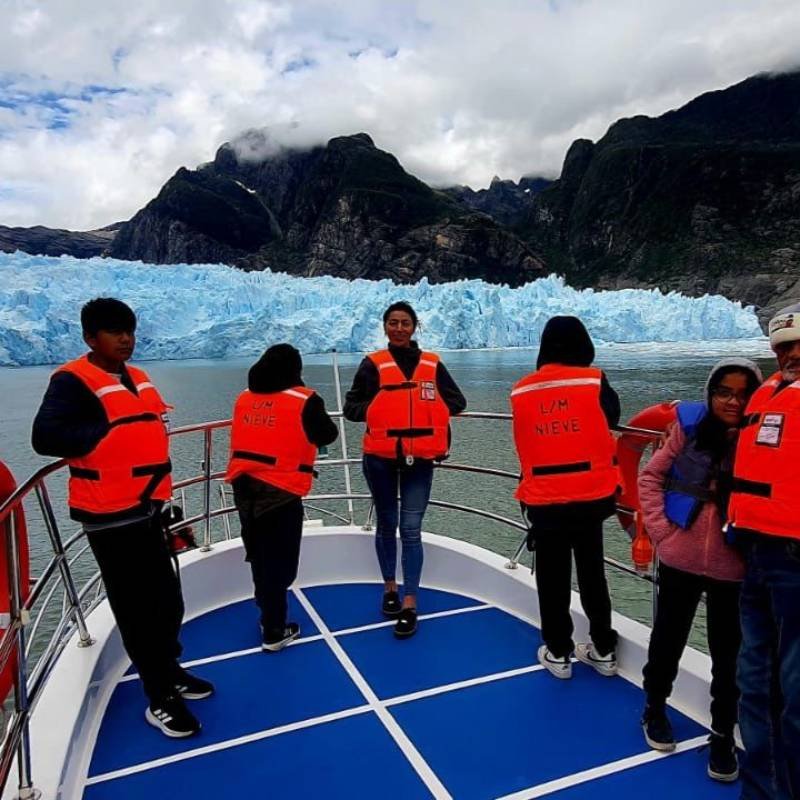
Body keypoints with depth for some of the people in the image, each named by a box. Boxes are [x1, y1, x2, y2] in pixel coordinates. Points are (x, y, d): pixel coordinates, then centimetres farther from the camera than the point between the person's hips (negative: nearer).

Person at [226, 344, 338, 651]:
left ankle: (268, 615, 40)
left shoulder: (244, 397, 5)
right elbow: (328, 435, 2)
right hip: (280, 491, -6)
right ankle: (274, 632, 14)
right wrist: (315, 411, 19)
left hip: (244, 488, 6)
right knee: (278, 561, 5)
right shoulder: (304, 400, -11)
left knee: (259, 555, 21)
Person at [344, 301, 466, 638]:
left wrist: (431, 412, -6)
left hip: (419, 459, 0)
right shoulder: (373, 364, -3)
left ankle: (410, 604, 4)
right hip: (380, 458, 0)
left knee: (411, 529, -3)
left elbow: (457, 402, 9)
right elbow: (351, 407, -2)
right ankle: (390, 588, 33)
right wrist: (378, 411, -17)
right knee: (386, 524, 14)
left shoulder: (432, 364, 2)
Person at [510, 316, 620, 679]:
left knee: (552, 578, 13)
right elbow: (611, 418, 7)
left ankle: (558, 652, 23)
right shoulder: (594, 381, -9)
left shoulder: (521, 392, -2)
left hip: (543, 498, 0)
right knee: (592, 572, 17)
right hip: (590, 494, 0)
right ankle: (603, 649, 28)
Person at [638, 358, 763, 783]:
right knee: (668, 640, 18)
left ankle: (723, 734, 35)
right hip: (679, 560, 1)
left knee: (729, 654, 13)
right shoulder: (689, 427, -8)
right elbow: (650, 477, 0)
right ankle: (655, 709, 42)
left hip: (733, 570, 0)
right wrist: (661, 531, -5)